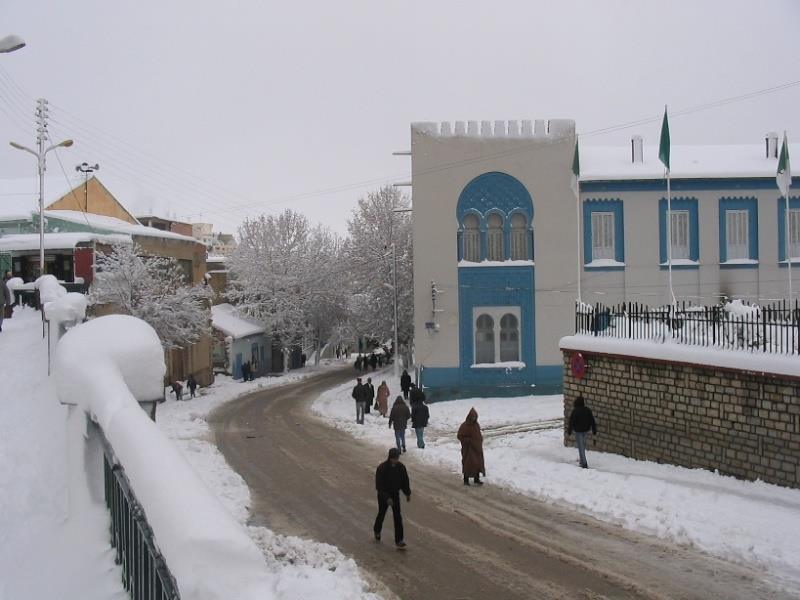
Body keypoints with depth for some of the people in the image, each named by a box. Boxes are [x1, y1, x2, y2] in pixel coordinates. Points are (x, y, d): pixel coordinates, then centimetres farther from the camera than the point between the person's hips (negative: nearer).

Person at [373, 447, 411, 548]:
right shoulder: (382, 468, -24)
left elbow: (405, 481, 6)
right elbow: (379, 486, -24)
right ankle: (377, 530, 45)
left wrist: (408, 493, 10)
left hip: (395, 494, 3)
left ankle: (398, 540, 0)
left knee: (397, 517, -2)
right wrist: (387, 498, -29)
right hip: (383, 495, -3)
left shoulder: (401, 467, -9)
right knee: (381, 514, 16)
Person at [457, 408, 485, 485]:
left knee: (478, 463, 11)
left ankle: (477, 479, 23)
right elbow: (460, 436, -14)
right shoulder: (464, 426, -17)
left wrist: (480, 439, 1)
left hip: (477, 447, 7)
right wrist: (469, 440, -21)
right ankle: (466, 480, 12)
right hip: (468, 449, -7)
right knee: (468, 464, -1)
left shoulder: (476, 425, 4)